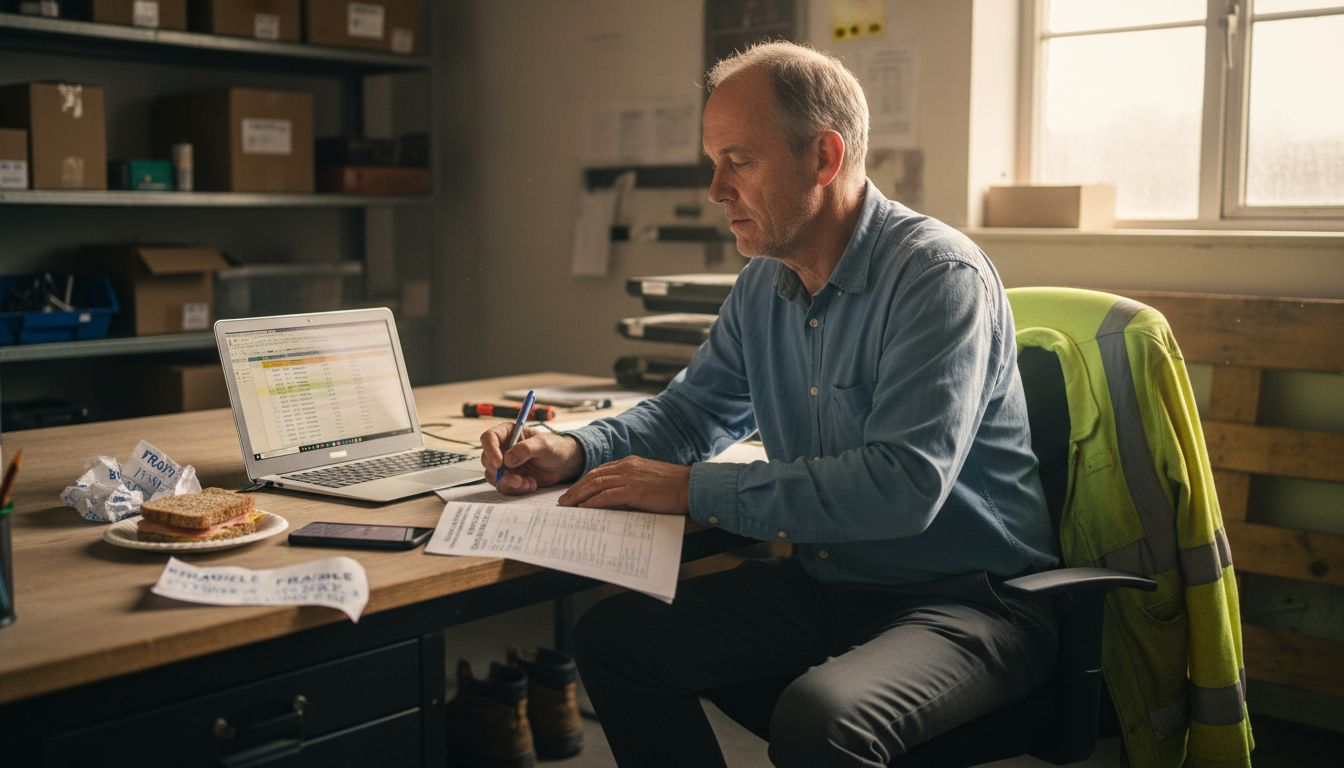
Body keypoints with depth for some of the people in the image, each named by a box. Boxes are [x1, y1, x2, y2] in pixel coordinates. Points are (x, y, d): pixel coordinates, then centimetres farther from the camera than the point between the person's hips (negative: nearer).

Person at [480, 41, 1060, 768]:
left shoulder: (940, 277, -19)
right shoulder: (762, 285, 6)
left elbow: (903, 485, -29)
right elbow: (691, 409, 19)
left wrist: (695, 490, -24)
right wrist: (576, 451, -2)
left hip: (964, 596, -7)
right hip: (825, 583, 8)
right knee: (611, 635, 1)